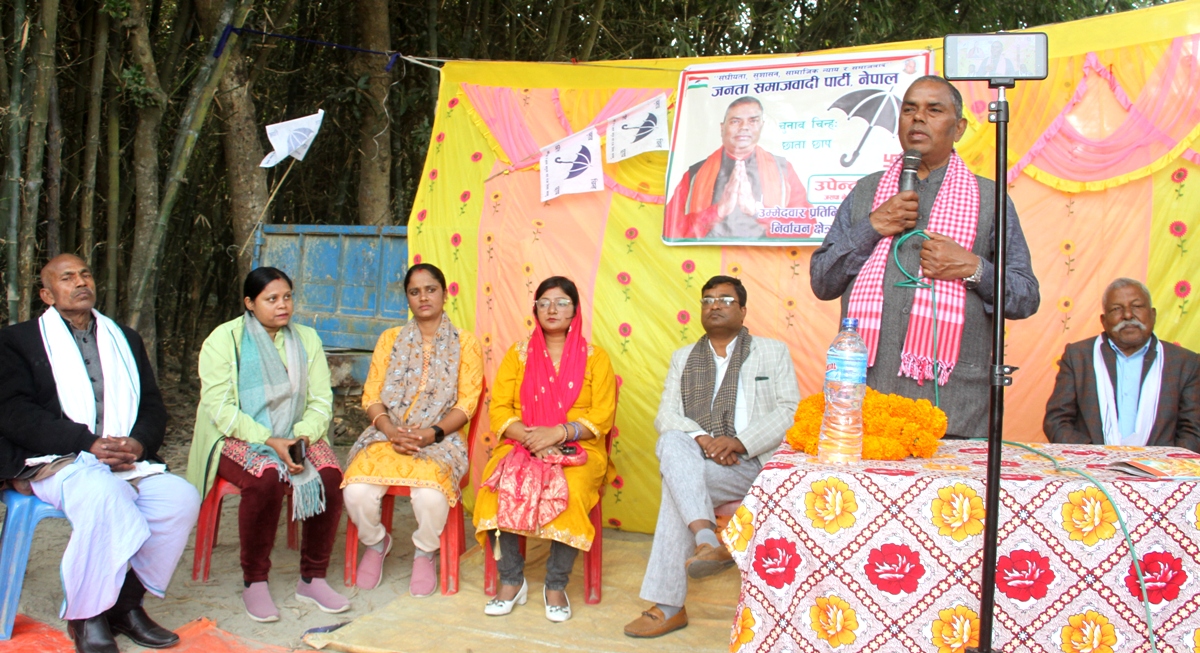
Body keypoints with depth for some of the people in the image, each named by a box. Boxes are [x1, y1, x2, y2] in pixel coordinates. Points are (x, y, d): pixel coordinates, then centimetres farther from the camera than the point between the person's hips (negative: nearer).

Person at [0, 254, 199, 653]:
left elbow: (153, 407, 15)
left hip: (127, 459, 4)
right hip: (53, 463, -4)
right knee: (105, 494, -36)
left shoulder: (124, 339, 22)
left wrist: (137, 443, -9)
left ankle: (127, 603, -8)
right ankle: (86, 616, -18)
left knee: (182, 498, -23)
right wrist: (89, 442, -19)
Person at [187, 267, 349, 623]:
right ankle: (254, 582, -18)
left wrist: (303, 435, -16)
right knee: (267, 478, -35)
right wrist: (268, 441, -22)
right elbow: (219, 407, -11)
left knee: (330, 476, -26)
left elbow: (321, 401, 5)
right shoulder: (224, 340, -1)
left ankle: (312, 578, -12)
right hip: (237, 439, -3)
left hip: (295, 437, 4)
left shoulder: (306, 339, 12)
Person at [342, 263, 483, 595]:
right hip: (387, 434, 3)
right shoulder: (391, 338, 16)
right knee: (356, 491, -27)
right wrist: (391, 431, -12)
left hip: (440, 439, -2)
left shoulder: (465, 342, 8)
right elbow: (371, 395, 7)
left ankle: (425, 553, 1)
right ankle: (376, 542, 8)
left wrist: (434, 433, -16)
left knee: (430, 494, -34)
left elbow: (467, 402, 0)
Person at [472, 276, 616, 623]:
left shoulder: (595, 357, 8)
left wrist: (557, 433, -17)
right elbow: (499, 409, 5)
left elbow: (602, 416, -2)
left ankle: (556, 585, -14)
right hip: (521, 446, 2)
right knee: (496, 490, -29)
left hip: (578, 451, -2)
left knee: (570, 493, -34)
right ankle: (511, 581, -11)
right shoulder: (519, 353, 14)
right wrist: (528, 436, -14)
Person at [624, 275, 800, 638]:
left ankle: (668, 605, -30)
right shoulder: (683, 358, 22)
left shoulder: (773, 352, 14)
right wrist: (700, 439, -15)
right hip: (694, 462, 3)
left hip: (752, 464, -3)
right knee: (673, 443, -32)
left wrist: (738, 442, -16)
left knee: (676, 483, -30)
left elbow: (790, 411, 0)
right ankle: (706, 538, -44)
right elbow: (665, 417, 8)